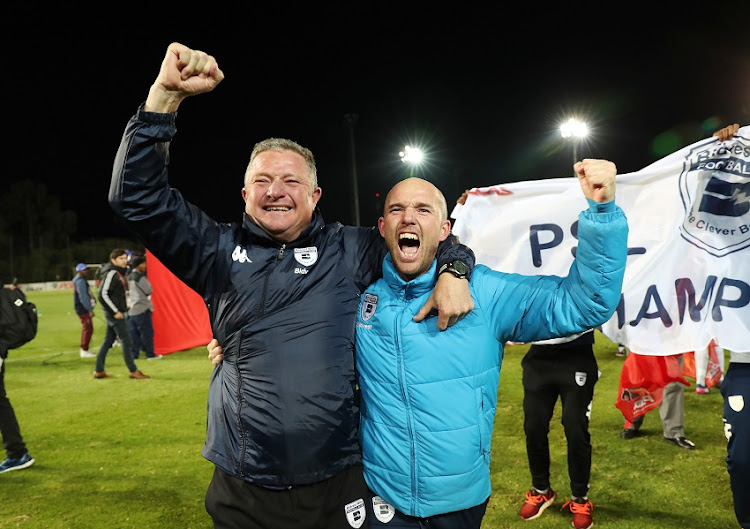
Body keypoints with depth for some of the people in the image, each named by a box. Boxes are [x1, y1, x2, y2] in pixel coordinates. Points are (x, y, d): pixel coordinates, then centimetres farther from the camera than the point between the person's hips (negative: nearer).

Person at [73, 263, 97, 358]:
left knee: (86, 329, 17)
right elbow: (83, 297, -21)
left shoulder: (81, 280, 18)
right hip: (83, 309, -11)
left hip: (83, 309, 11)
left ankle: (83, 349, 26)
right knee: (88, 329, -10)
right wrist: (90, 310, -22)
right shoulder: (80, 281, -15)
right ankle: (84, 351, -8)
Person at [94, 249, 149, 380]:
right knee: (126, 340, -6)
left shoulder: (120, 273, 14)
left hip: (118, 312, 9)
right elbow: (103, 294, -20)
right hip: (114, 313, -9)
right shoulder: (111, 273, -14)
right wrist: (115, 311, -18)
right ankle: (133, 371, -1)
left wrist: (123, 310, 14)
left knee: (108, 341, 12)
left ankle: (99, 371, 19)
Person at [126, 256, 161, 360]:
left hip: (131, 309, 8)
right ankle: (150, 354, 5)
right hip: (142, 309, -8)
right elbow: (149, 290, -10)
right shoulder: (140, 277, -13)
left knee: (133, 333, 9)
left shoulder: (129, 276, 13)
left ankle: (133, 354, 10)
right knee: (147, 332, 0)